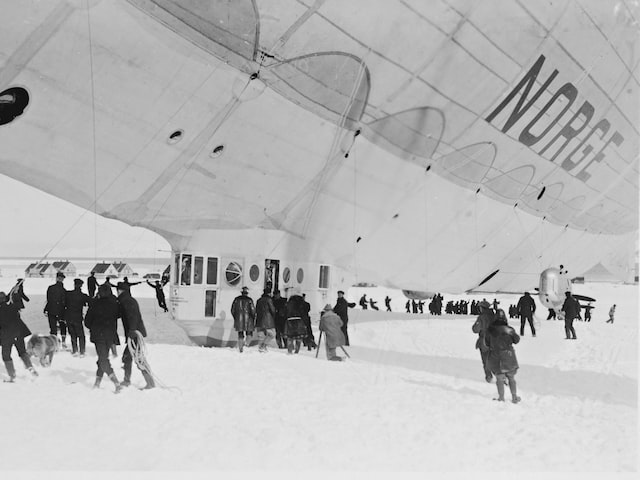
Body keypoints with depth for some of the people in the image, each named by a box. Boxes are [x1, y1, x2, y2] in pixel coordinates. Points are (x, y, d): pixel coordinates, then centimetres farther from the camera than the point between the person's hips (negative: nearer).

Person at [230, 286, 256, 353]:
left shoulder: (236, 299, 5)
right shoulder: (249, 300, -4)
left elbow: (232, 310, 9)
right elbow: (253, 310, -8)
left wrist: (235, 318, 21)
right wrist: (254, 319, 3)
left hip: (238, 319, 3)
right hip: (248, 319, -3)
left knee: (240, 335, 9)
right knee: (249, 333, 9)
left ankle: (240, 349, 5)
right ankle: (247, 345, -13)